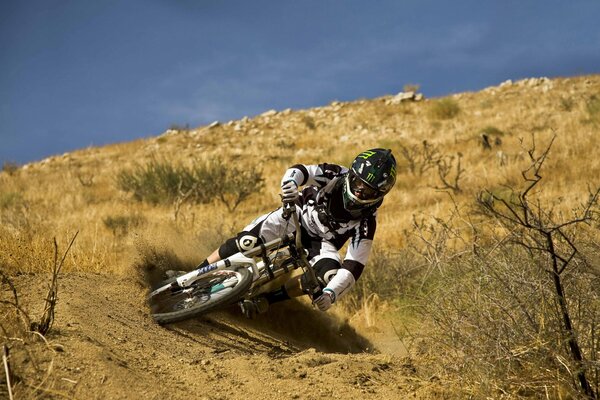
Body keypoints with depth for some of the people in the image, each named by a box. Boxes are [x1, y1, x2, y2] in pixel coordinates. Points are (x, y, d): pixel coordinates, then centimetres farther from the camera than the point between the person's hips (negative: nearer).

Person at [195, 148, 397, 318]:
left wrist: (331, 293, -43)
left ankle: (264, 299, -24)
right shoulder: (337, 175, -23)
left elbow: (354, 266, -28)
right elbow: (299, 170, -28)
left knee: (328, 276, -32)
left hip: (322, 242, 0)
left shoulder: (366, 221, -25)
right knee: (248, 240, -25)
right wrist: (290, 184, -53)